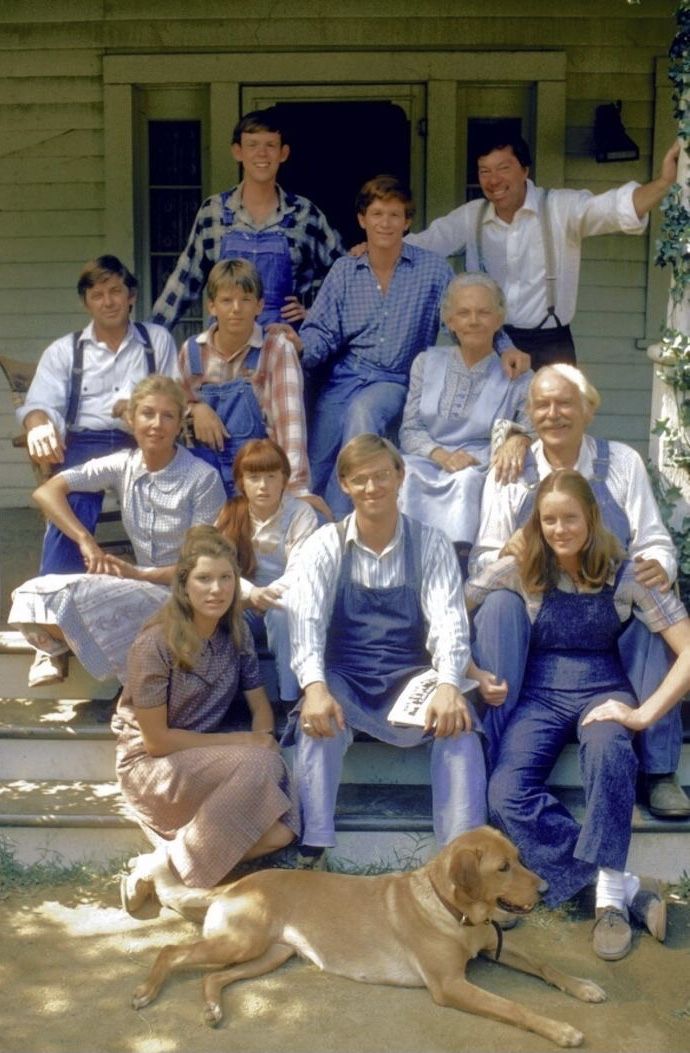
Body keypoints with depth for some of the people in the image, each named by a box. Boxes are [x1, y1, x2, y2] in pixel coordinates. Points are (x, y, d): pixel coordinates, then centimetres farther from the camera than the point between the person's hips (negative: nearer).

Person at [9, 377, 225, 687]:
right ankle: (57, 648, 10)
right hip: (140, 584, 4)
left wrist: (141, 574, -18)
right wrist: (86, 542, -15)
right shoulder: (122, 465, 1)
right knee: (33, 597, -20)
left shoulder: (204, 478, -12)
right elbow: (47, 492, -3)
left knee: (78, 596, -29)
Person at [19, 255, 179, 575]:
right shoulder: (63, 350, 20)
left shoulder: (158, 340, 22)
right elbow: (40, 404, 6)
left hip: (142, 444, 0)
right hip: (84, 444, 0)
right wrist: (39, 426, -20)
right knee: (70, 511, -32)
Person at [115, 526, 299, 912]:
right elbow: (155, 739, -16)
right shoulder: (156, 644, -19)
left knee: (279, 833, -20)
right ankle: (166, 866, -15)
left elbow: (260, 704, 6)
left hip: (212, 762, 6)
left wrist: (263, 741, -17)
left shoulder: (236, 631, -1)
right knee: (259, 765, -30)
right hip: (153, 765, -5)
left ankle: (168, 860, -2)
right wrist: (242, 742, -16)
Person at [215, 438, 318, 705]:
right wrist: (252, 594, -31)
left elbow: (299, 572, -20)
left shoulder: (301, 514, -11)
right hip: (247, 604, 3)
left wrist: (267, 594, -39)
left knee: (281, 610, -37)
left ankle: (291, 698, -24)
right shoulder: (230, 513, -1)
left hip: (287, 603, -3)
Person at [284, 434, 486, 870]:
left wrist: (448, 685, -33)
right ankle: (314, 850, -27)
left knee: (459, 720, -29)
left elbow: (448, 620, -13)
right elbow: (306, 621, -14)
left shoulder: (430, 544, 0)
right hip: (343, 679, 0)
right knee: (317, 719, -32)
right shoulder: (325, 545, -1)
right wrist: (315, 687, -34)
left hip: (410, 678, 0)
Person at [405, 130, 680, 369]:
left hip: (549, 346, -2)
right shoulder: (470, 217, 5)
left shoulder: (561, 208, -8)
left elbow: (619, 208, -20)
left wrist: (664, 181, -37)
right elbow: (420, 244, 6)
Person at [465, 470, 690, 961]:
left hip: (603, 691, -1)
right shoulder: (520, 568, -1)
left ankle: (611, 896, -30)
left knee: (608, 751, -40)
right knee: (506, 795, -28)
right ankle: (625, 884, -22)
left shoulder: (626, 573, -4)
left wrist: (644, 713, -16)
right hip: (542, 694, 2)